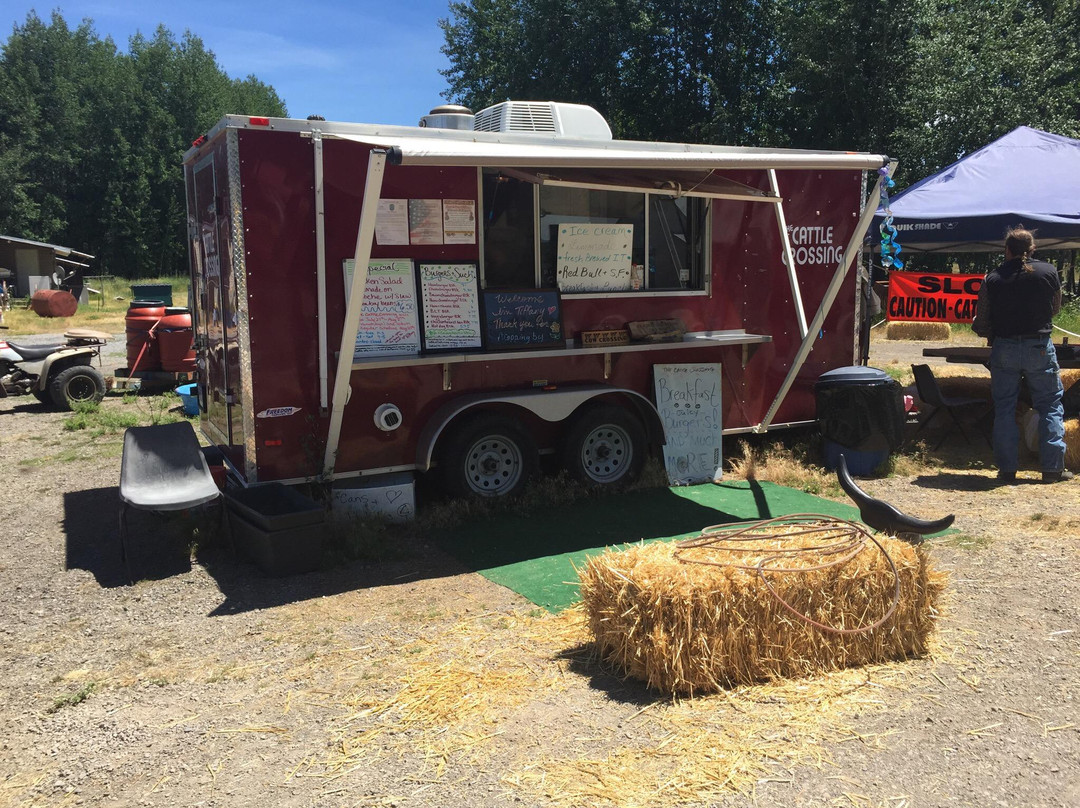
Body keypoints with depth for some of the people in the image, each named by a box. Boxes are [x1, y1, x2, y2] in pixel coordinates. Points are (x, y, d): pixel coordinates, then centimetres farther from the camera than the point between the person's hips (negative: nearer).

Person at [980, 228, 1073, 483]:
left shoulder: (992, 278, -3)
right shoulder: (1048, 272, -3)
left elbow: (982, 322, 0)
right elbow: (1055, 308, 10)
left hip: (1003, 349, 1)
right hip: (1040, 347, 0)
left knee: (1004, 409, 8)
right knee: (1050, 406, 9)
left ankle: (1006, 469, 9)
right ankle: (1052, 468, 9)